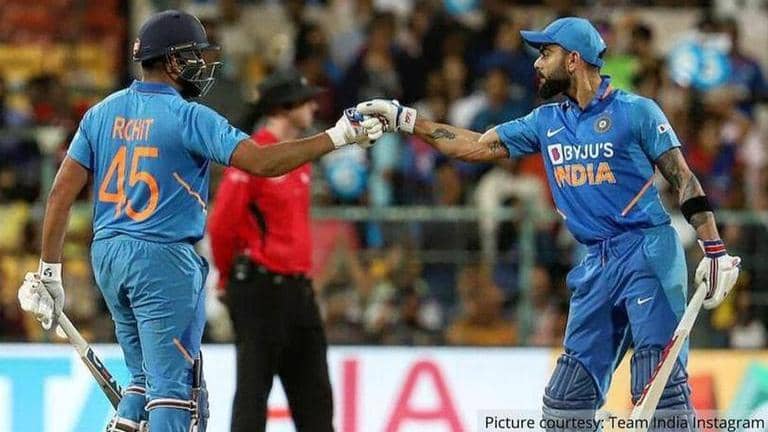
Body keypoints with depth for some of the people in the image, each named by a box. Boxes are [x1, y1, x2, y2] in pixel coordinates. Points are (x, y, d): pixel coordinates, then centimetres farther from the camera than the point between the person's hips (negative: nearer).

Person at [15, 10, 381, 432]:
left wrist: (49, 271, 8)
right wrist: (337, 137, -15)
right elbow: (261, 161, -22)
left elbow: (61, 193, 4)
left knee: (146, 376, 20)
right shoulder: (188, 117, -12)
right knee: (174, 384, -3)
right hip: (163, 258, -7)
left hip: (106, 256, 7)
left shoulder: (102, 113, 7)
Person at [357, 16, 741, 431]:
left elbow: (684, 180, -4)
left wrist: (715, 250, -10)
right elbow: (477, 146, 17)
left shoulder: (636, 112, -3)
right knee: (567, 397, 6)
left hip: (648, 254, -7)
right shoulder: (547, 122, 14)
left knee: (659, 384, -16)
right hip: (597, 266, 7)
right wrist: (403, 119, 12)